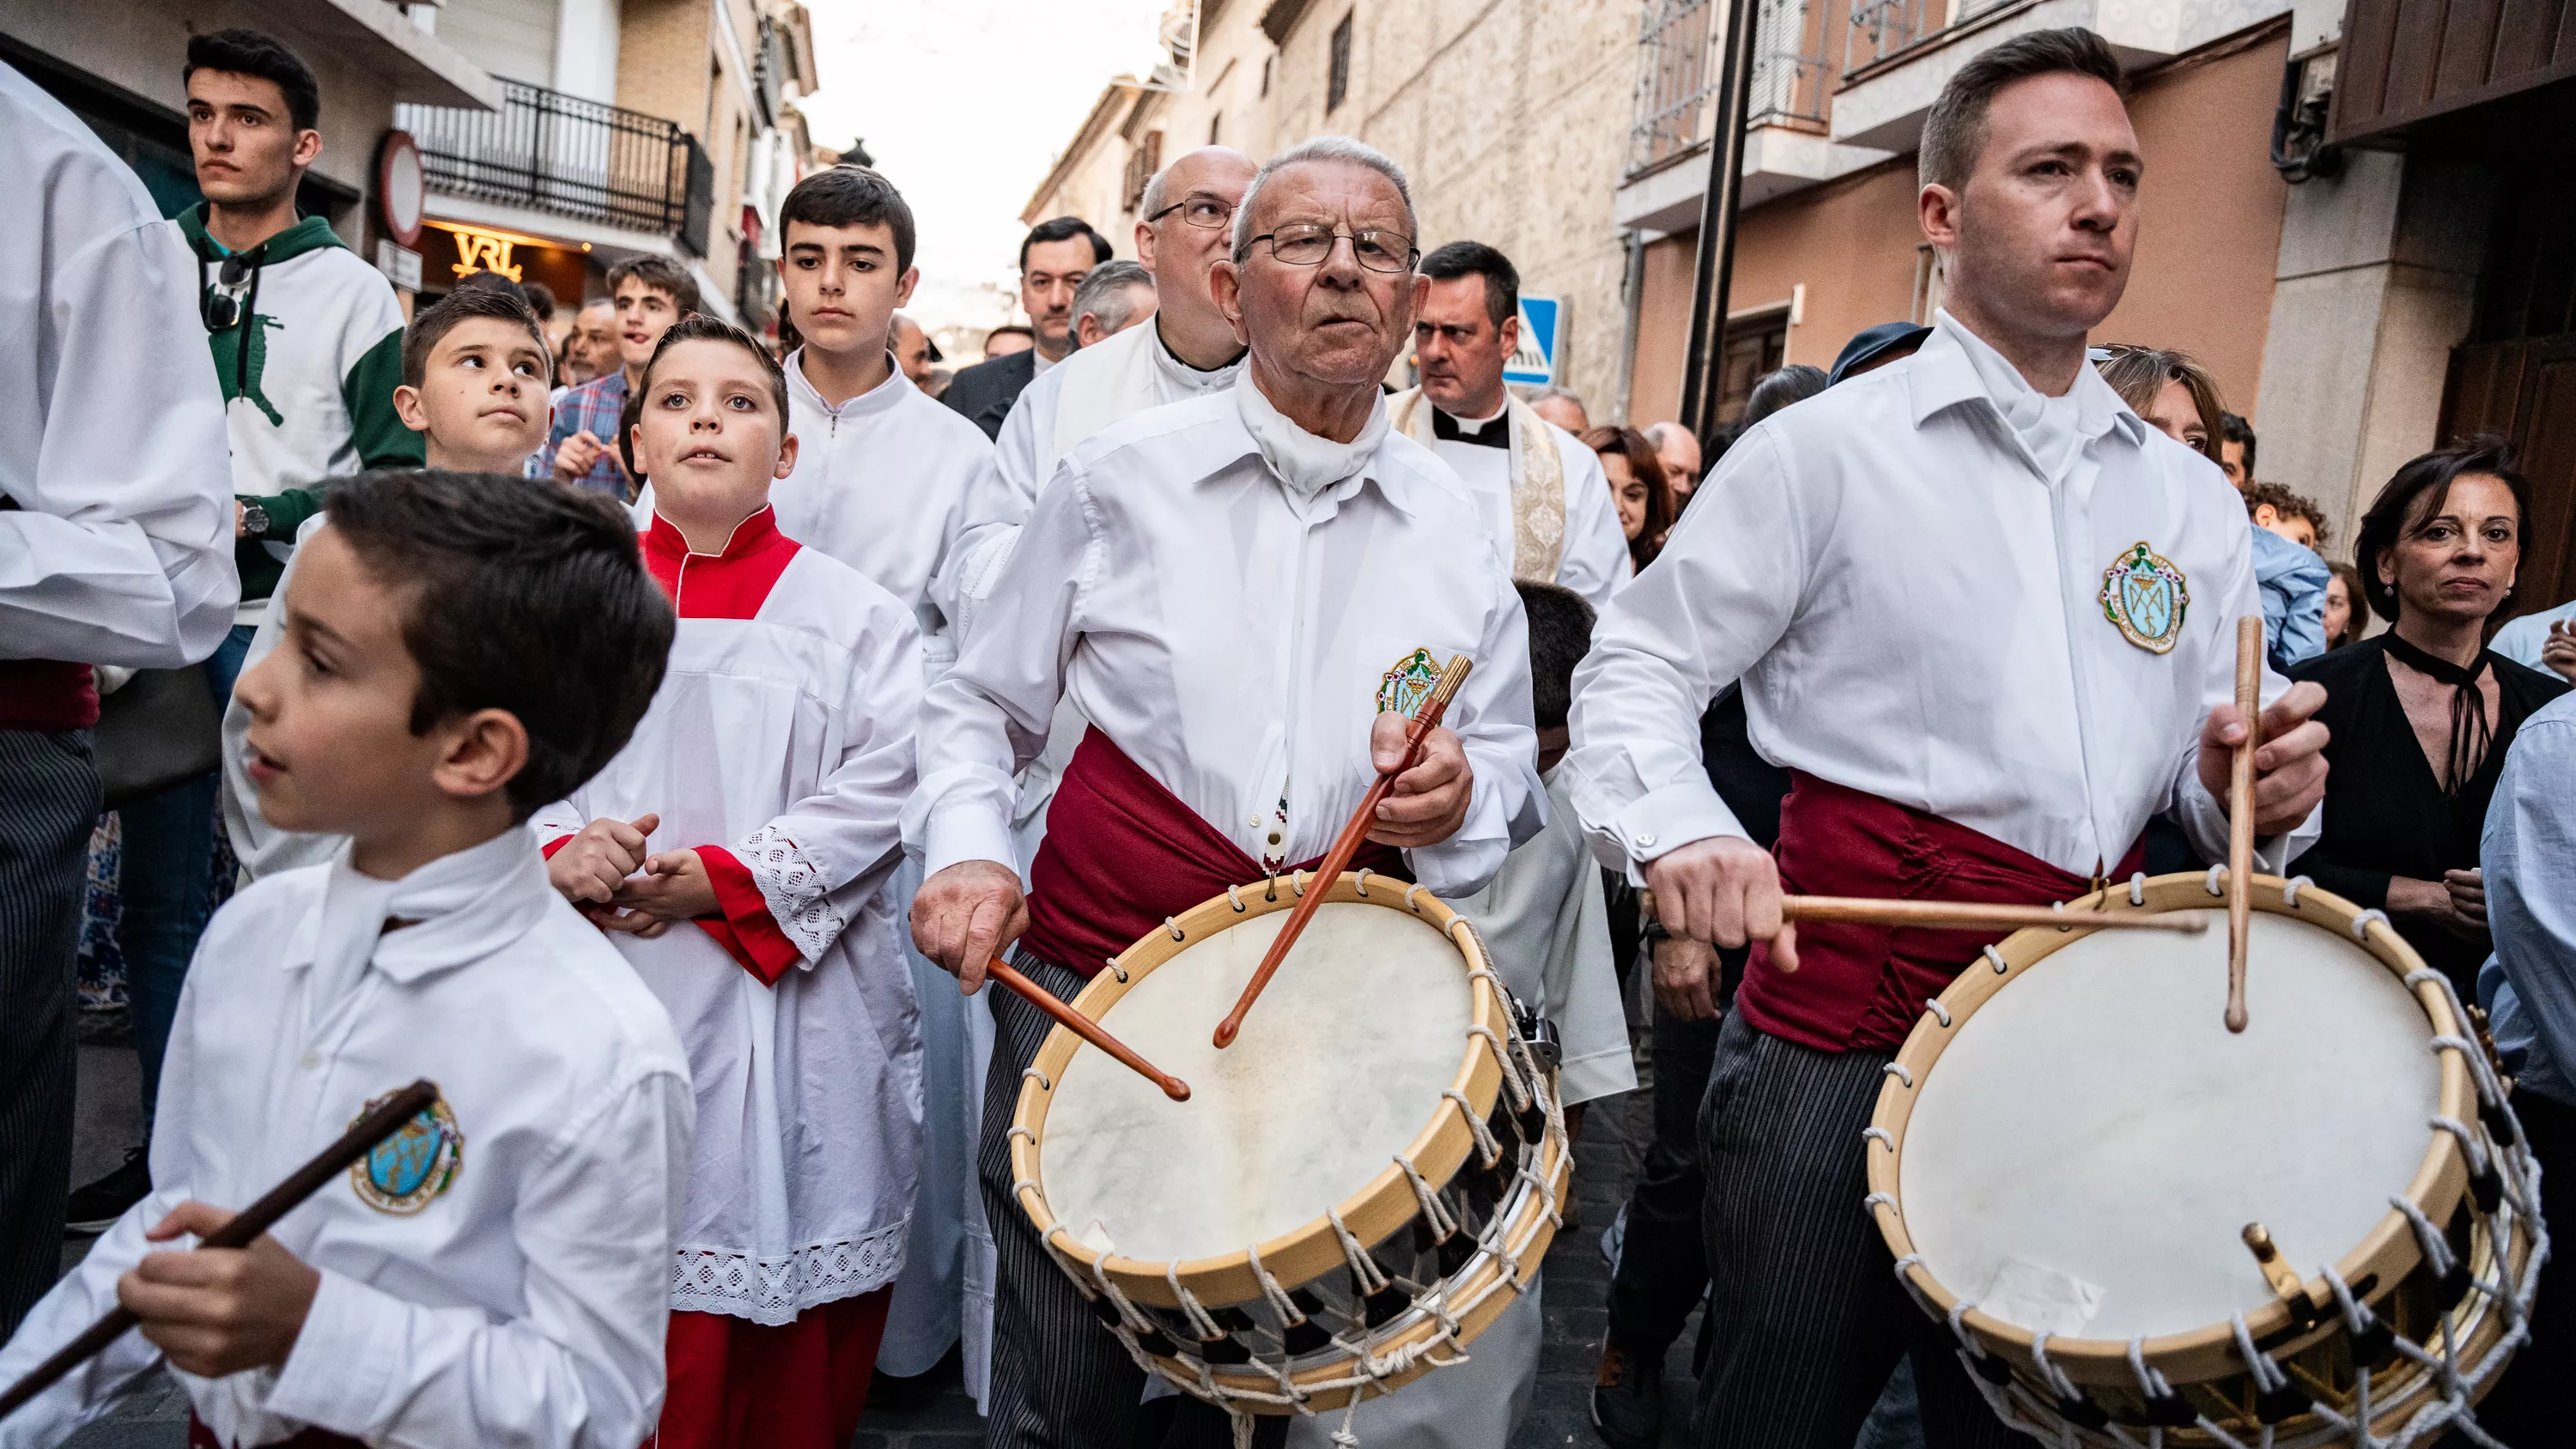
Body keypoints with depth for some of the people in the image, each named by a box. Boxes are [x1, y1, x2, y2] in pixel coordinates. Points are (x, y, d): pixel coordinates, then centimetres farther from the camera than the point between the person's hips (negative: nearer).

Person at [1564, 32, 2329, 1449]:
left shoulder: (2193, 498, 11)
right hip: (1842, 1024, -4)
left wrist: (2257, 791, -7)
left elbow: (2213, 788, 16)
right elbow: (1636, 668, -4)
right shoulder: (1826, 448, -4)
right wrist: (1677, 831, -22)